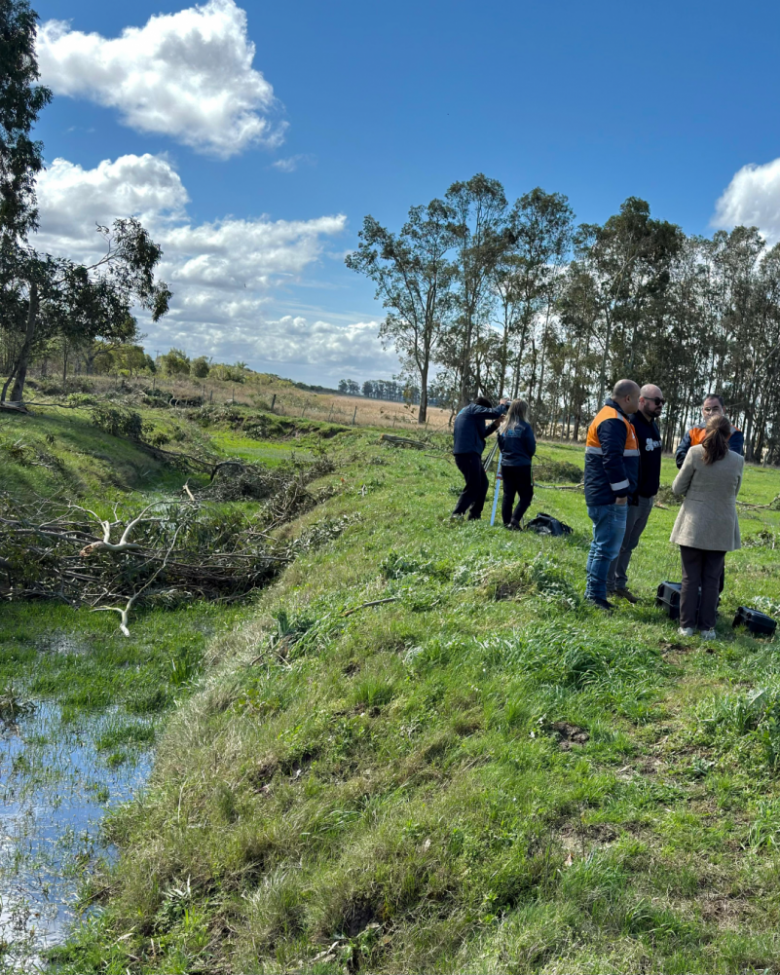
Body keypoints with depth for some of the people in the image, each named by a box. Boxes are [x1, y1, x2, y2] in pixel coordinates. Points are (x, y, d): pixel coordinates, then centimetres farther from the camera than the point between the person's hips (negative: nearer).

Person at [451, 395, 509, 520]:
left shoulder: (465, 413, 25)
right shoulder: (473, 408, -4)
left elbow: (481, 433, 28)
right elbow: (494, 413, -15)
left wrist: (495, 424, 18)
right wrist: (503, 405, 4)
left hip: (468, 454, 10)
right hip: (468, 454, -10)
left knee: (482, 484, 17)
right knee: (473, 487, -8)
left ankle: (474, 515, 19)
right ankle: (457, 515, -9)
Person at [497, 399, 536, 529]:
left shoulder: (503, 426, 5)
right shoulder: (525, 426, -11)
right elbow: (531, 448, -7)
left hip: (506, 465, 5)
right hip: (522, 466, -5)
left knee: (508, 494, 10)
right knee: (526, 495, 3)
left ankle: (506, 522, 9)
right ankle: (515, 520, -12)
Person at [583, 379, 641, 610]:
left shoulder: (610, 417, 19)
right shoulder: (614, 422, -17)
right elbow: (613, 459, -24)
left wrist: (620, 490, 25)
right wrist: (621, 491, -21)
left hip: (601, 496, 11)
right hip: (610, 498, -11)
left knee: (601, 543, 16)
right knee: (607, 547, -8)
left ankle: (593, 591, 23)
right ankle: (596, 594, -3)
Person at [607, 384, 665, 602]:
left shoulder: (653, 426, 14)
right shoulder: (630, 425, -15)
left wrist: (653, 490, 18)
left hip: (647, 497, 9)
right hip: (631, 497, -9)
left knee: (630, 544, 14)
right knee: (618, 543, -1)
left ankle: (620, 584, 23)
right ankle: (608, 587, 7)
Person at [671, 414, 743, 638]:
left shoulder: (695, 453, -10)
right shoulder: (737, 460, -4)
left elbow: (678, 488, -4)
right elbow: (734, 492, 9)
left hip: (694, 526, -1)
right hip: (721, 529, 1)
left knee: (690, 578, 7)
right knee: (712, 580, 10)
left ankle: (687, 625, 10)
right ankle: (707, 627, 13)